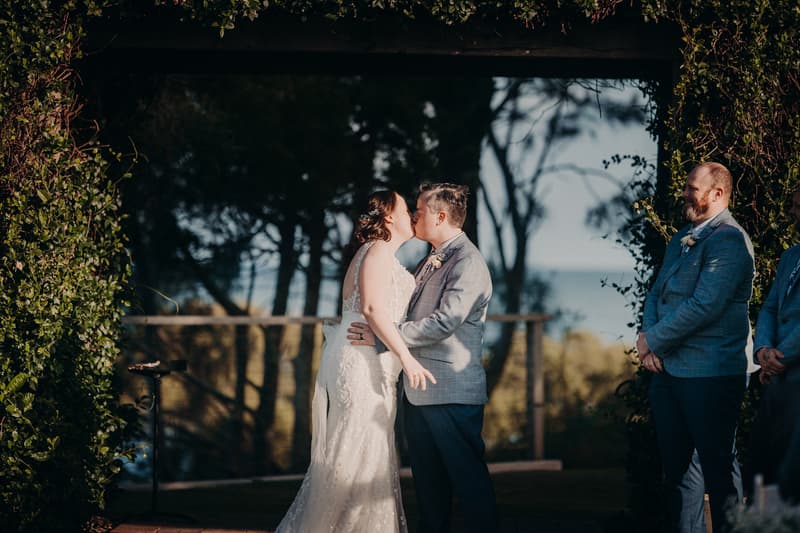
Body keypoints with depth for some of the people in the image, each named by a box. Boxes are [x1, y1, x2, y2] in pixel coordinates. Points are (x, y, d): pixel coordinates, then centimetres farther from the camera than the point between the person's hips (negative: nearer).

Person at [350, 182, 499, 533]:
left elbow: (444, 322, -22)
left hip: (452, 393, -9)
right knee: (428, 480, 13)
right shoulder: (429, 262, 17)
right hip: (418, 390, 9)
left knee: (468, 478, -5)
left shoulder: (468, 263, -13)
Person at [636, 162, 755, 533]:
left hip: (709, 375, -9)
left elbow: (705, 305, -21)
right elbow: (656, 294, 17)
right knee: (673, 467, 13)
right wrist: (647, 338, -3)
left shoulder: (728, 240, -12)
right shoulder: (681, 240, 17)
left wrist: (653, 339, -12)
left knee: (717, 471, -3)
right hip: (667, 371, 9)